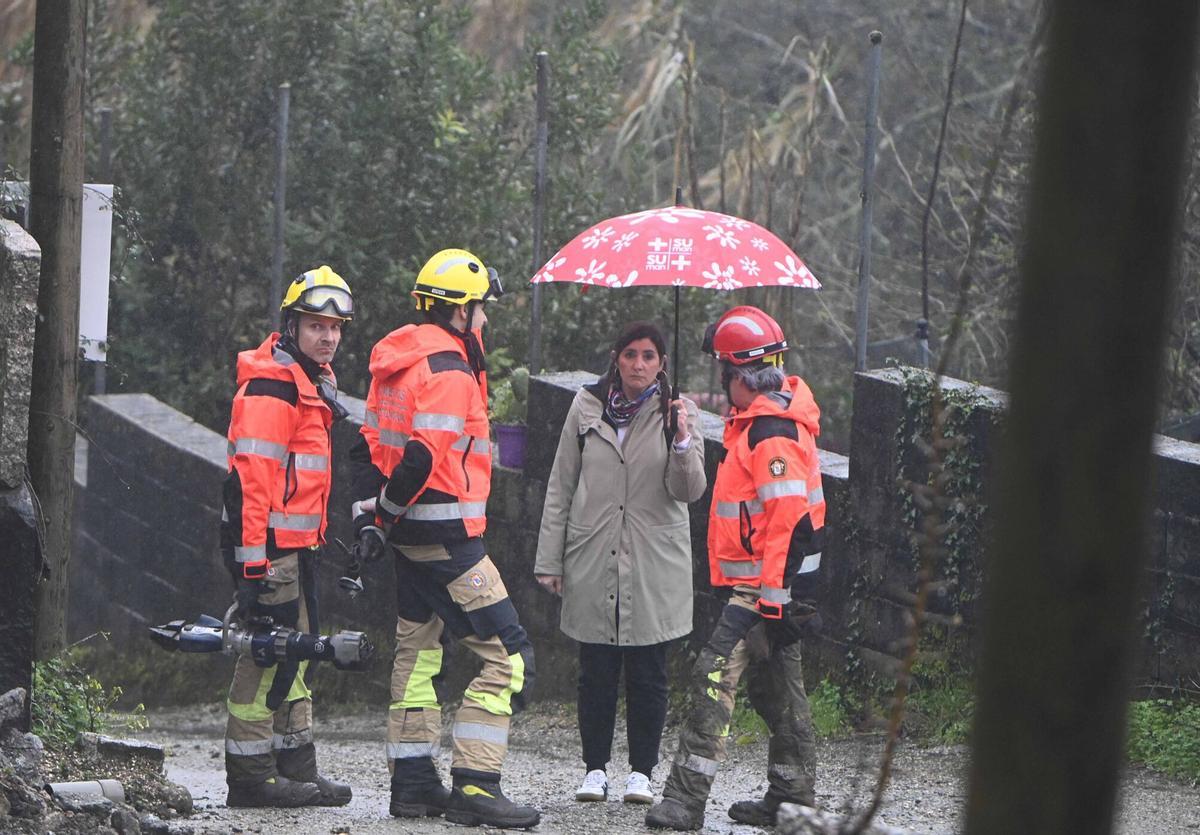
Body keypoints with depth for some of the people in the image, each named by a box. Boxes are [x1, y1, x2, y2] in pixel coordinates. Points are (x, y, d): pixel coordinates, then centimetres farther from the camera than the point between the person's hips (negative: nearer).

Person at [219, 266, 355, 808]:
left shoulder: (312, 381, 17)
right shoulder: (269, 387, -15)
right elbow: (249, 478, -21)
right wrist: (253, 560, -25)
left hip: (298, 543, 10)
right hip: (269, 544, -10)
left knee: (294, 654, 14)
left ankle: (296, 768, 21)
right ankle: (250, 775, -5)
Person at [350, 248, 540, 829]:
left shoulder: (397, 361, 14)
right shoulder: (448, 372, -17)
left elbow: (369, 446, 14)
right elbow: (423, 457, -24)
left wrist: (367, 515, 10)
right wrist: (390, 510, -9)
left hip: (411, 539, 10)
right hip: (447, 539, -10)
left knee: (417, 651, 17)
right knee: (507, 655, -8)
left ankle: (413, 781, 20)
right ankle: (474, 786, -13)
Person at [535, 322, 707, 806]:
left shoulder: (676, 413, 1)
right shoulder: (587, 407, 5)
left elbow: (689, 491, -7)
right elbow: (560, 488, 9)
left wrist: (683, 443, -25)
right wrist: (550, 560, 7)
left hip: (654, 565, -1)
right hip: (593, 562, 1)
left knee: (648, 675, 0)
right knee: (596, 671, 3)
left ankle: (641, 773, 8)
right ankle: (595, 769, 12)